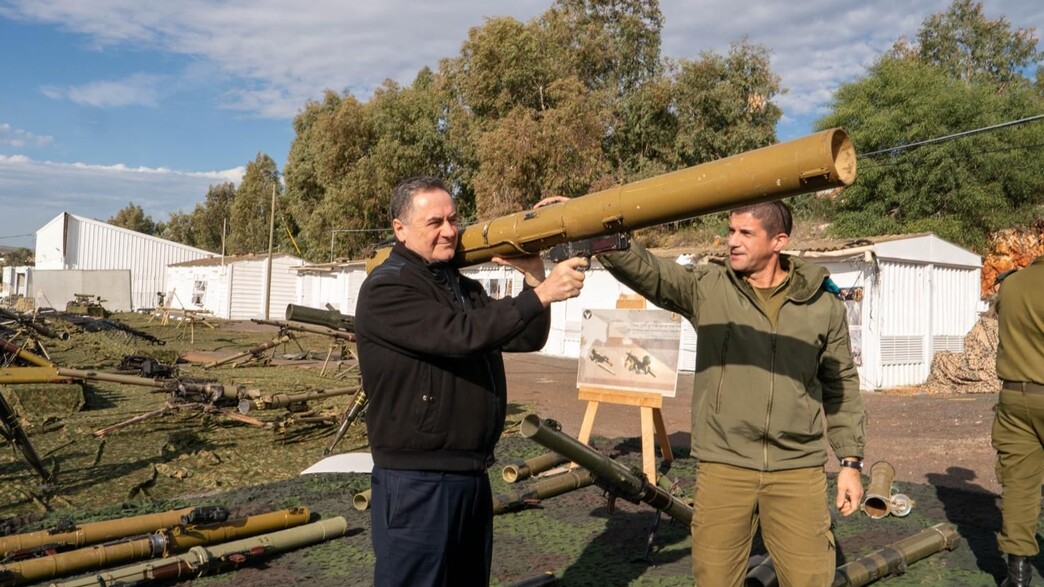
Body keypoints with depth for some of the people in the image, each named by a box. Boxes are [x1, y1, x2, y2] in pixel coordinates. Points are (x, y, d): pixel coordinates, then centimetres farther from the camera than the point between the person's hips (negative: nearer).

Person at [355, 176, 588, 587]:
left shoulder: (464, 287, 12)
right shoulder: (386, 289, -14)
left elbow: (528, 339, 9)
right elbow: (461, 334, -27)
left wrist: (533, 276, -5)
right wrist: (540, 294, -27)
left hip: (473, 477, 8)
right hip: (417, 483, -8)